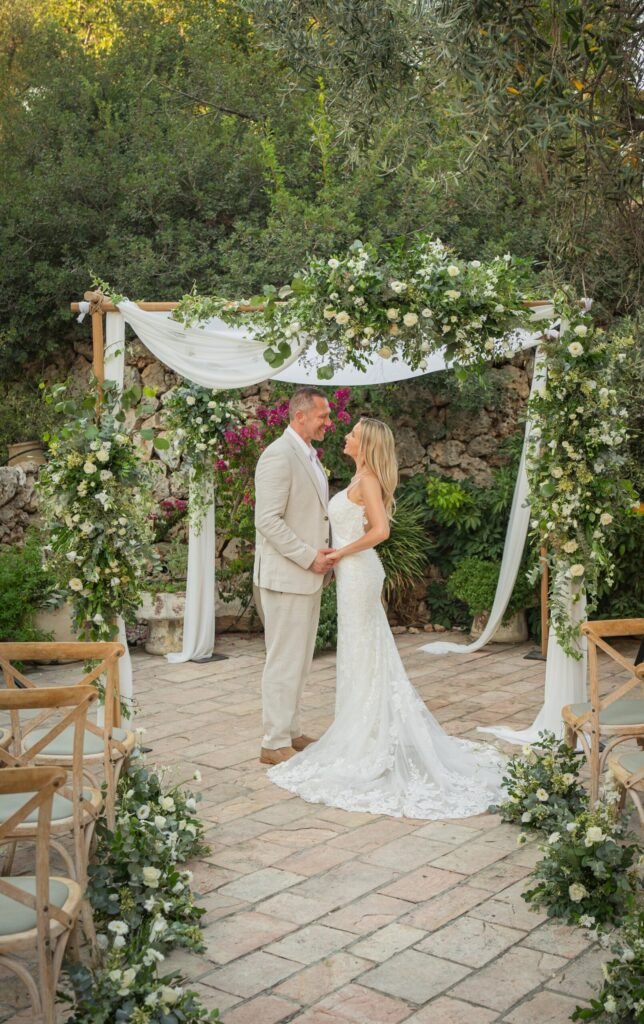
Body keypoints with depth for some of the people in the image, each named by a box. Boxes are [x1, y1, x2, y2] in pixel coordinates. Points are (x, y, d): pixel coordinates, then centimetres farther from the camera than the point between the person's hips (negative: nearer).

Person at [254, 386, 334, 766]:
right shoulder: (278, 456, -16)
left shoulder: (309, 456, 14)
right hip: (285, 576, -9)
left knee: (300, 661, 15)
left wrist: (323, 554, 7)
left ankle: (291, 731, 26)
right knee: (284, 661, -2)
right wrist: (309, 557, -19)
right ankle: (275, 743, 7)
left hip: (308, 576, 9)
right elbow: (268, 521, -21)